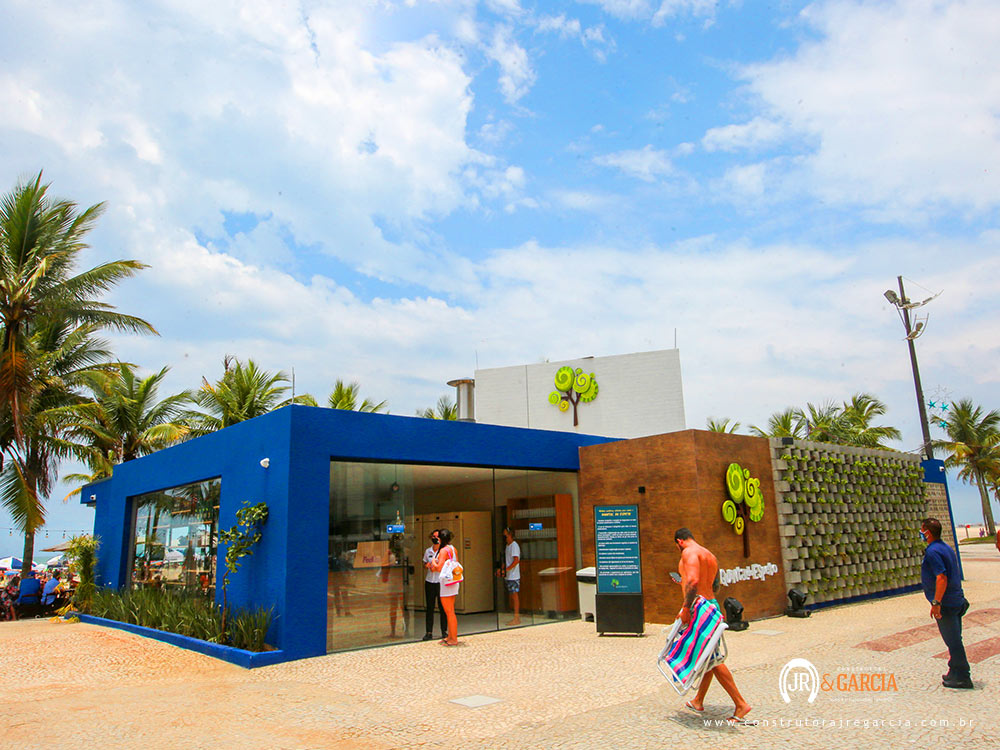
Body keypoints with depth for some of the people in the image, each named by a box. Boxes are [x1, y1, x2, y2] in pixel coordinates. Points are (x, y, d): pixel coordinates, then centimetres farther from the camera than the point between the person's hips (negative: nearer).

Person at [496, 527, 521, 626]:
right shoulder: (507, 546, 16)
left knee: (515, 595, -6)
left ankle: (516, 619, -3)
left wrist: (506, 570, -22)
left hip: (513, 576, -9)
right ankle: (517, 617, 16)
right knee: (512, 596, 10)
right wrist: (501, 569, 10)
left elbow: (516, 560, -20)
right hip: (508, 576, 9)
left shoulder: (514, 545, -12)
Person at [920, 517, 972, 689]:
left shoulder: (933, 551, -19)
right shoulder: (946, 548, 12)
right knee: (954, 639, 17)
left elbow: (942, 578, -27)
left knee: (953, 641, 0)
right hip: (957, 601, 10)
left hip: (946, 604, -10)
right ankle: (955, 673, 28)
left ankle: (962, 678, 8)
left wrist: (936, 603, -25)